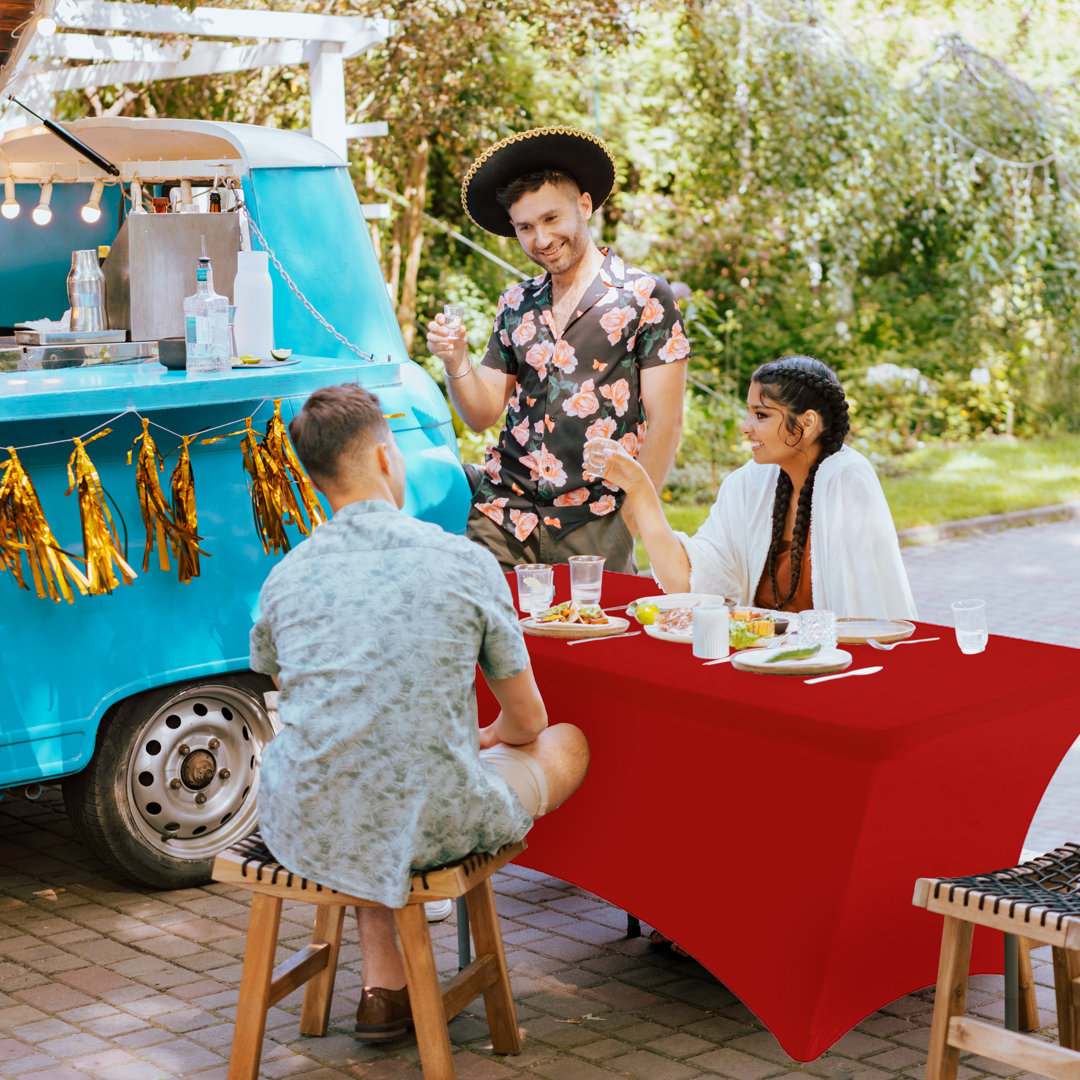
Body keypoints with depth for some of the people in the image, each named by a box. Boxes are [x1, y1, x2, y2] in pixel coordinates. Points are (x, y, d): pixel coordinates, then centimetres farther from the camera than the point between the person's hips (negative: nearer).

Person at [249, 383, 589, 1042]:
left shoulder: (285, 578, 3)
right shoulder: (466, 562, -5)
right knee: (568, 743, 24)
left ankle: (383, 985, 30)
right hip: (428, 828, -4)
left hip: (304, 833, 4)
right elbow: (527, 720, 6)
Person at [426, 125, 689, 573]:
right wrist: (456, 362, -5)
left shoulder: (644, 297, -1)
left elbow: (665, 422, -3)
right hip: (504, 510, 3)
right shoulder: (516, 305, 13)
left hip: (594, 521, -3)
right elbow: (482, 414, 14)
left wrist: (632, 521, -7)